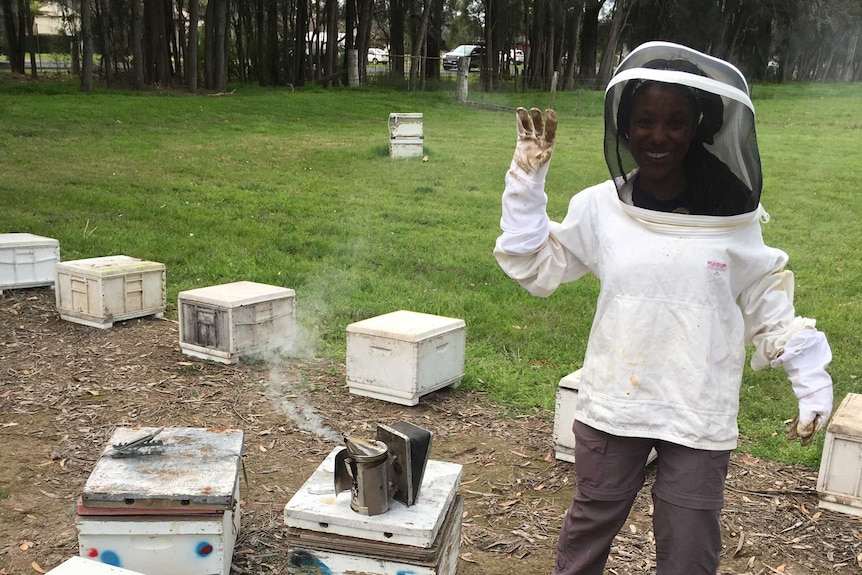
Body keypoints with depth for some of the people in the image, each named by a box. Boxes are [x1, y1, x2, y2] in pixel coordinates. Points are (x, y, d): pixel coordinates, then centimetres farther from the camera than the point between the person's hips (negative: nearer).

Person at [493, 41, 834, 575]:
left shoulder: (733, 218, -7)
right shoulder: (600, 207, -6)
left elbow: (769, 309, 2)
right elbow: (533, 266, -1)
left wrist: (813, 383, -1)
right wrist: (527, 181, -8)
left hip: (701, 420, 0)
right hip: (612, 408, 1)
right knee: (587, 532, 19)